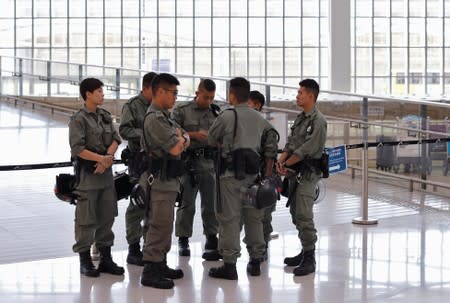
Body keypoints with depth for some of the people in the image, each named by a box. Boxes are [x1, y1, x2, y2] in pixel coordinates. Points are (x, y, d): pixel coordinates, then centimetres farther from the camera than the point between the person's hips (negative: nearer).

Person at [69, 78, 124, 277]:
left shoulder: (105, 116, 11)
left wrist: (107, 158, -12)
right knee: (86, 219, -1)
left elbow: (115, 139, 5)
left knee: (107, 216, 10)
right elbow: (77, 148, -17)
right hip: (87, 173, -7)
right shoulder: (79, 119, -10)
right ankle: (85, 260, 9)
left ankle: (105, 257, 20)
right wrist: (101, 158, -20)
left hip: (106, 173, 7)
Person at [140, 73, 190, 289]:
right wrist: (179, 138, 1)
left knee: (164, 225, 16)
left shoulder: (165, 116, 17)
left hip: (168, 180, 10)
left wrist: (179, 139, -7)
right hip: (159, 179, -10)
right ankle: (150, 272, -5)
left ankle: (161, 265, 26)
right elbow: (175, 148, -21)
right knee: (159, 226, -9)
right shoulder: (155, 118, -17)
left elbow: (185, 141, 15)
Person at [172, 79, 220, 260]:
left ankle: (212, 241, 9)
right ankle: (183, 241, 13)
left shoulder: (216, 113, 12)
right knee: (187, 204, 3)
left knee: (211, 203, 2)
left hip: (209, 162, 3)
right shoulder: (182, 111, 2)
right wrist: (193, 135, -13)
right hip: (188, 161, -3)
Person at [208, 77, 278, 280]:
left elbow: (211, 140, 6)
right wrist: (268, 175, 22)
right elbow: (271, 148, 14)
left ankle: (229, 264, -3)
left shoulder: (227, 116, -7)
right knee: (253, 217, 12)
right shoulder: (260, 119, 10)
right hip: (253, 172, 5)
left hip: (231, 173, -5)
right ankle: (256, 261, 18)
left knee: (229, 218, -3)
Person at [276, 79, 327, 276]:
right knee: (295, 214, 13)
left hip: (308, 172, -9)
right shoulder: (300, 118, 15)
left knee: (303, 215, -13)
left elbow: (306, 149, -17)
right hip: (295, 171, 9)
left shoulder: (318, 121, -12)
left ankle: (309, 260, -10)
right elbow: (291, 143, 12)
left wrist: (286, 164, -9)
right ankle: (306, 251, 24)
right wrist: (281, 160, -6)